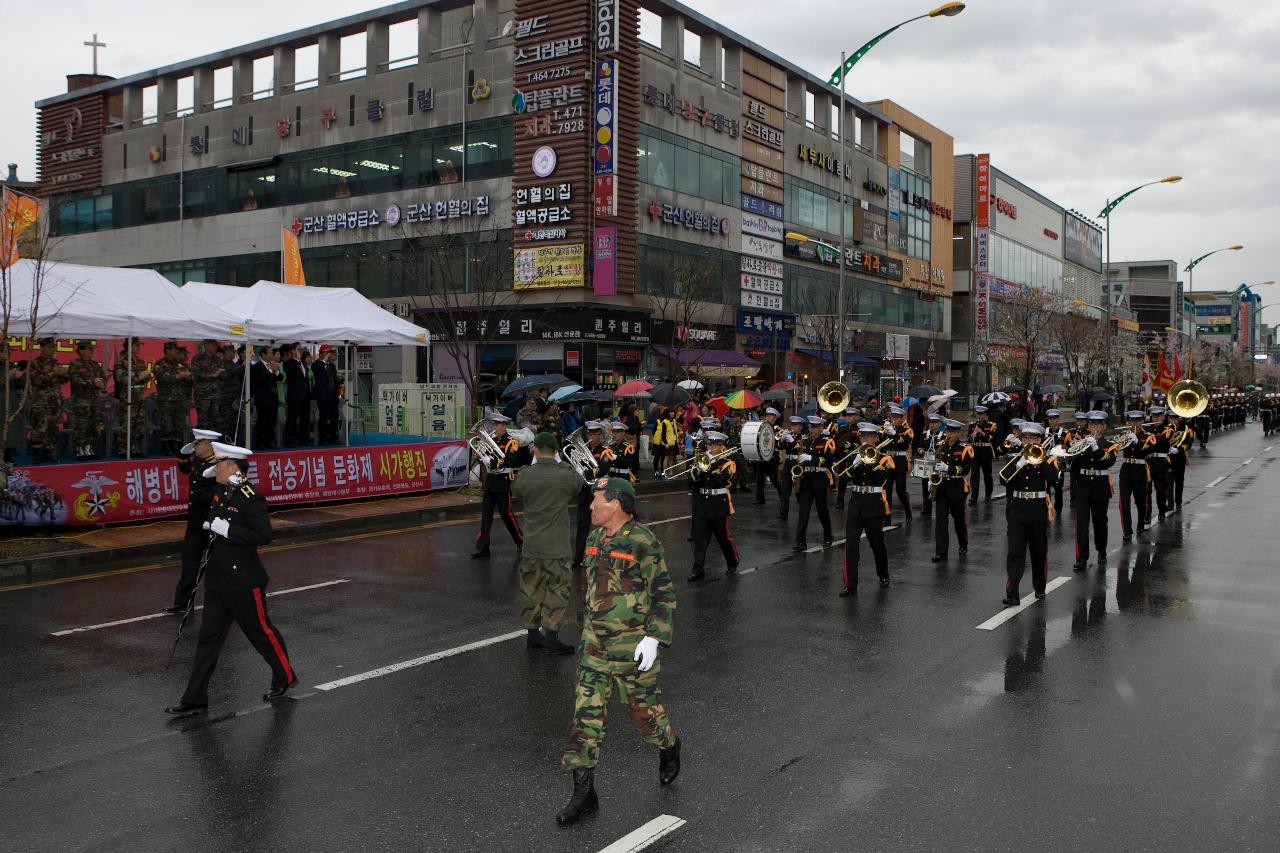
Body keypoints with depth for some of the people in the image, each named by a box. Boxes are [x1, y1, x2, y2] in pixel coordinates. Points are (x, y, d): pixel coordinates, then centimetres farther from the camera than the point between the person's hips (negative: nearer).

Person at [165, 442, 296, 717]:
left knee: (260, 630, 9)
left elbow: (264, 535, -28)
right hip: (218, 580, 8)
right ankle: (195, 699, 14)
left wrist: (228, 530, -26)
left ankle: (285, 677, 30)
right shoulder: (222, 492, 6)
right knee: (208, 637, 9)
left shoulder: (250, 498, -20)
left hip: (243, 582, -8)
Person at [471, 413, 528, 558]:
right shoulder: (492, 440, 13)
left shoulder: (512, 441, -8)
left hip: (503, 482, -6)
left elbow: (511, 460, -19)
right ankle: (482, 547, 5)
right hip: (490, 481, 6)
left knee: (506, 513, 1)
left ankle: (521, 540, 20)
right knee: (486, 513, 4)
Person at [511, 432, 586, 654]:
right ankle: (550, 635, 5)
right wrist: (561, 463, 16)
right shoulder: (565, 476, -12)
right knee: (557, 588, 8)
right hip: (556, 545, -3)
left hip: (531, 544, 3)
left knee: (531, 587, 15)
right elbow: (579, 483, 11)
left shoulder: (524, 475, -8)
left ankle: (532, 633, 24)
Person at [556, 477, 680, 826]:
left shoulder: (643, 543, -16)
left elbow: (664, 594, -14)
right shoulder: (595, 538, 6)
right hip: (594, 643, 6)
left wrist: (654, 638, -20)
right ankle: (584, 791, 8)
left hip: (632, 644, -6)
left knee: (644, 708, 10)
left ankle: (669, 748, 42)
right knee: (586, 712, 1)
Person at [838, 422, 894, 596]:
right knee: (851, 544, -6)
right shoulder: (854, 457, 9)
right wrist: (857, 463, -18)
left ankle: (883, 576, 33)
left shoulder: (884, 458, 0)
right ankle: (850, 584, -6)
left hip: (874, 504, -2)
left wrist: (870, 460, -21)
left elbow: (881, 478, -17)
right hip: (856, 503, 2)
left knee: (877, 543, 9)